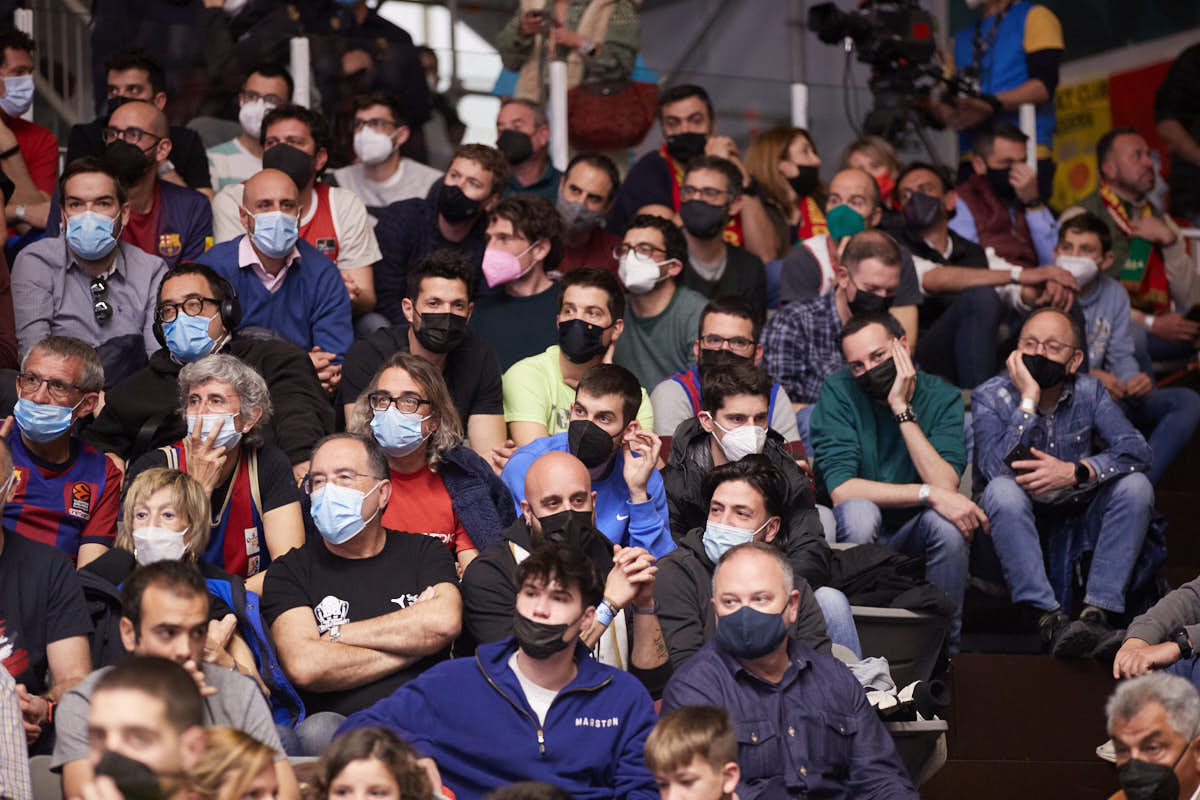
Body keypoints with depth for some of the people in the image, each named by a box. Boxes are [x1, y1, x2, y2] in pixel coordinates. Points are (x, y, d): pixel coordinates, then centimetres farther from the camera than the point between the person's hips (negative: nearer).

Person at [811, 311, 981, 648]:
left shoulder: (941, 398, -9)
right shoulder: (838, 392, -12)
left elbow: (946, 486, -24)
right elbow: (840, 489, -23)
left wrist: (902, 408, -25)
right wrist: (928, 494, -30)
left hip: (915, 532, 1)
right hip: (856, 532, -1)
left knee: (945, 519, -31)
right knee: (860, 509, -33)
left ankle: (944, 643, -15)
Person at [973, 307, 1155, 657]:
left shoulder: (1088, 391, -1)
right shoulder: (990, 397, -9)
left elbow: (1136, 449, -14)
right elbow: (999, 468, -27)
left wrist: (1074, 471, -27)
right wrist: (1029, 399, -26)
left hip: (1075, 522, 3)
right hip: (1015, 526, -3)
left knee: (1135, 485, -20)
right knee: (1002, 491, -33)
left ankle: (1097, 612, -30)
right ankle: (1049, 620, -40)